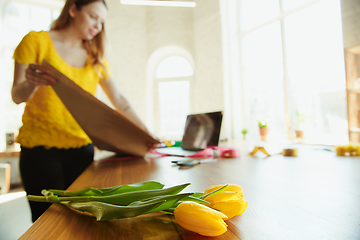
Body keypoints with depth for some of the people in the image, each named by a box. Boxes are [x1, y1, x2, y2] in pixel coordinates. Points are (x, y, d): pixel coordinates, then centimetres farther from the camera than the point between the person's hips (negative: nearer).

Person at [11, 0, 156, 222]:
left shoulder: (96, 57, 12)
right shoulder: (37, 41, 2)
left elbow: (119, 100, 4)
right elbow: (17, 96, -2)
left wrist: (146, 133, -7)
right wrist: (31, 82, -26)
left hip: (82, 147, 3)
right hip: (41, 146, -2)